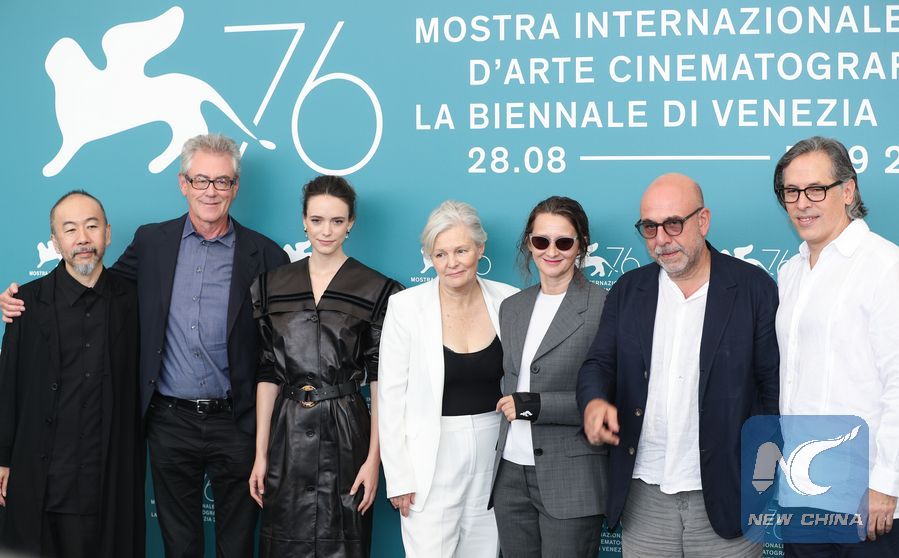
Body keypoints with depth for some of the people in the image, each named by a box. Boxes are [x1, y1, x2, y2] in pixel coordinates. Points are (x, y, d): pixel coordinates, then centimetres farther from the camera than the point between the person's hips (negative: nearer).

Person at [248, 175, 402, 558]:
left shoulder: (377, 291, -2)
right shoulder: (272, 284, 6)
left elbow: (380, 380, -4)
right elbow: (267, 373, 6)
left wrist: (374, 458, -10)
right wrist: (260, 453, 2)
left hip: (346, 434, -2)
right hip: (287, 433, 2)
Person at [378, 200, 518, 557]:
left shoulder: (506, 301, -1)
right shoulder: (406, 306, -8)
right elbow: (391, 397, -5)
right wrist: (398, 476, -7)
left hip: (494, 455, 3)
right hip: (432, 461, -3)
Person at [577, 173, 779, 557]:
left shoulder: (753, 287, -2)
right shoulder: (627, 291, 8)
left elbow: (773, 381, -1)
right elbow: (600, 363, 7)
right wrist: (595, 401, -16)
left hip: (727, 493, -3)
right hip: (644, 495, 3)